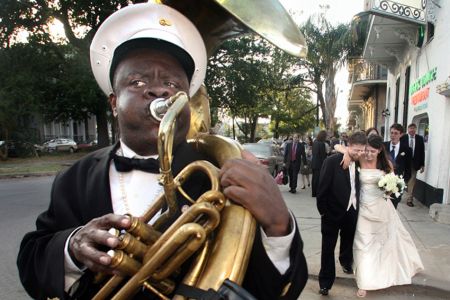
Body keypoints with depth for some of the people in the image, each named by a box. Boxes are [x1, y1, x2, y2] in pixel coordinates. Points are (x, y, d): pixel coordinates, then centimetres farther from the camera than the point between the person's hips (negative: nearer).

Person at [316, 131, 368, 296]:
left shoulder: (359, 162, -1)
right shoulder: (332, 161, -18)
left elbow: (356, 186, 7)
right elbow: (322, 188, -15)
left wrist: (357, 206, 2)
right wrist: (323, 211, -11)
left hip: (352, 211, 5)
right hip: (333, 212, -5)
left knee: (348, 241, 27)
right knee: (328, 247, 6)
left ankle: (346, 261, 56)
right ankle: (325, 282, 20)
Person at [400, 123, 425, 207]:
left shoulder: (420, 138, 2)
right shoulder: (402, 138, -5)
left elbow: (422, 152, 2)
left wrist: (422, 165, -1)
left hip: (414, 164, 2)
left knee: (411, 183, 5)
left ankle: (409, 200, 15)